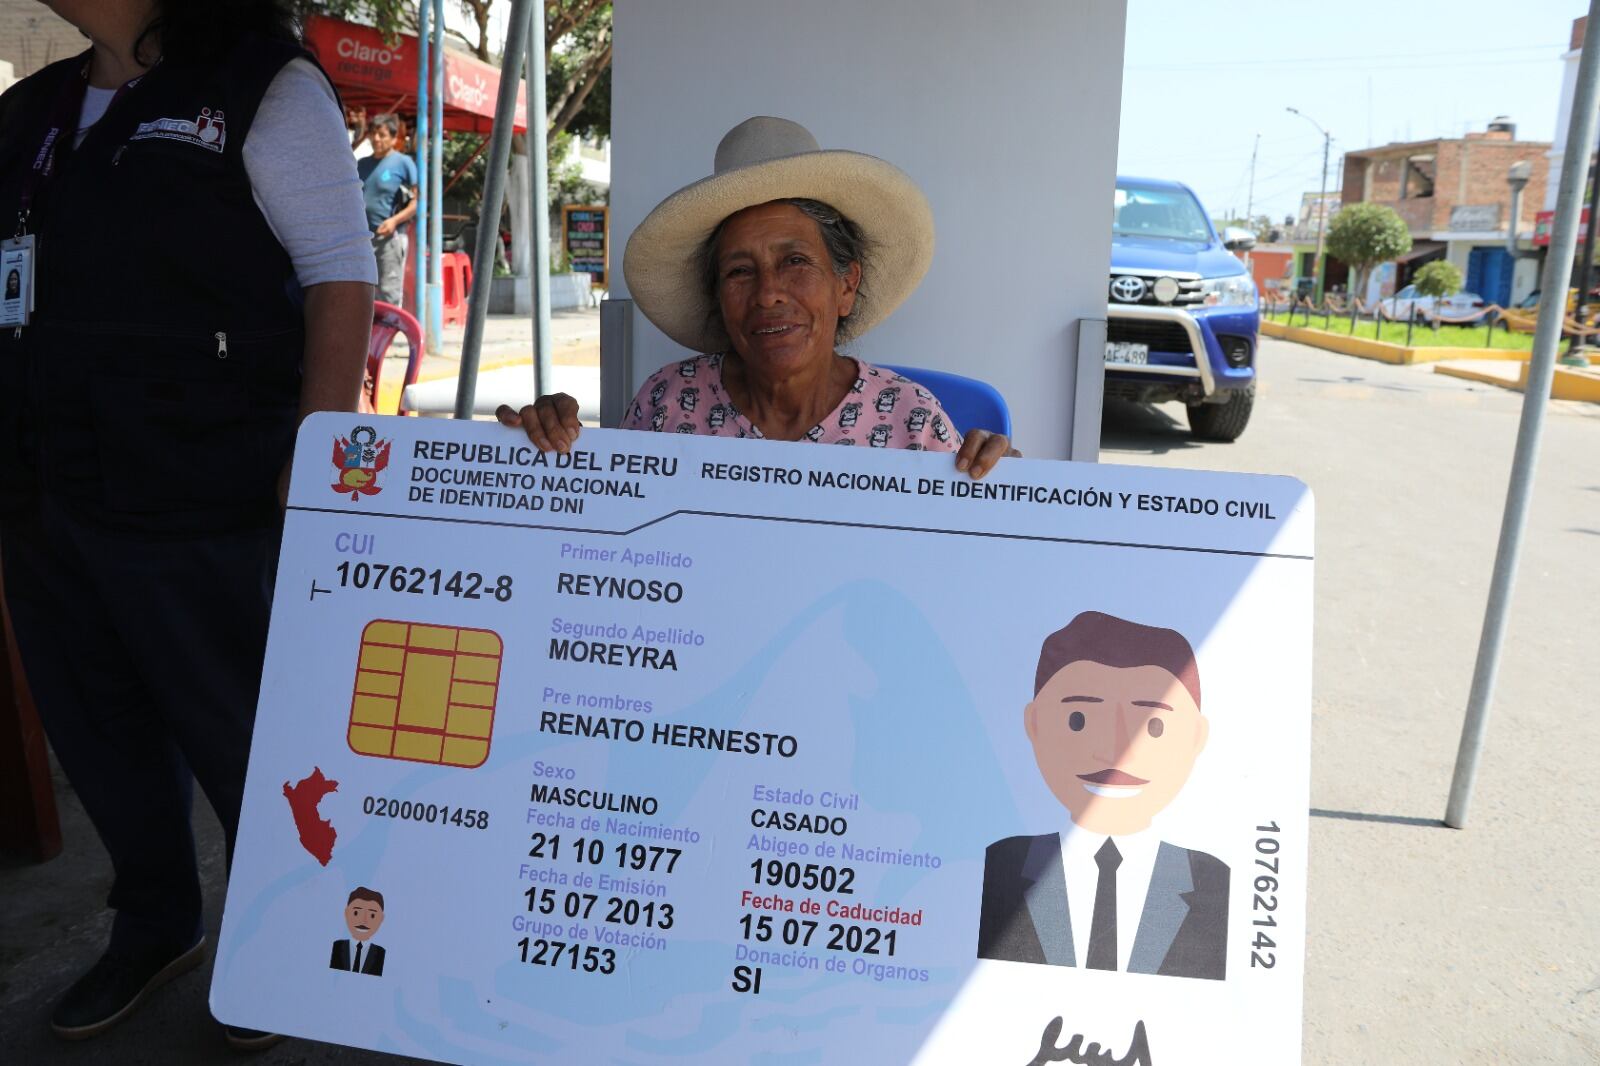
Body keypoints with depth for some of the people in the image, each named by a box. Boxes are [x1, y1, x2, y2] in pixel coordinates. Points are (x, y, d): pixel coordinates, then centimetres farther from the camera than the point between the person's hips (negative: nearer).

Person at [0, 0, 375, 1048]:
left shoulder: (263, 88, -5)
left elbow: (341, 271, -11)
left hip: (200, 503, -7)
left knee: (240, 735, 5)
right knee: (96, 726, 18)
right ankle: (156, 928, 40)